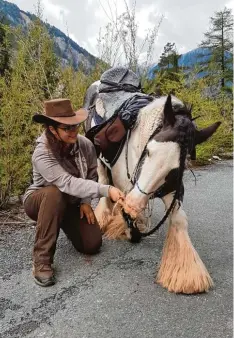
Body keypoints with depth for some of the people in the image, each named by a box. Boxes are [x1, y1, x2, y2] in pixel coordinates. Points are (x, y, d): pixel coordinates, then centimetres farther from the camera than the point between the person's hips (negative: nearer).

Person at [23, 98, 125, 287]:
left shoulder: (86, 145, -16)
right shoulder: (42, 155, -32)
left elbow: (92, 175, -1)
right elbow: (69, 183, -44)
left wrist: (86, 202, -12)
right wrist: (106, 190, -52)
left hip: (72, 203, 4)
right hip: (40, 200, -4)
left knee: (92, 245, -10)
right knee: (54, 193, -40)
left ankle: (65, 224, 26)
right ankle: (41, 260, -28)